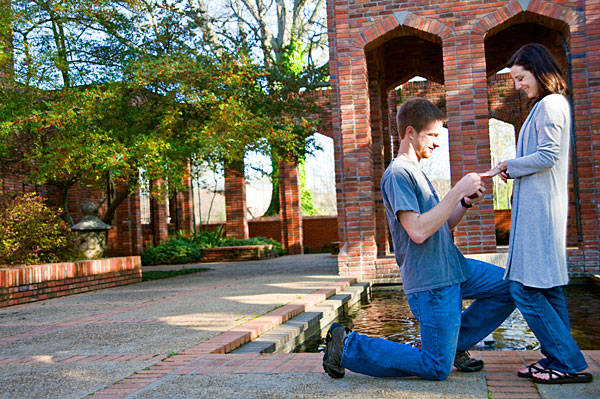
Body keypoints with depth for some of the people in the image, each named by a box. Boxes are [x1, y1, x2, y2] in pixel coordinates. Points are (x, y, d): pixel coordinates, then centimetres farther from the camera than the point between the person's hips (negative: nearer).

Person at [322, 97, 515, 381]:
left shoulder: (415, 172, 17)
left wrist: (466, 203, 1)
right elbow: (419, 231, -27)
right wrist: (457, 191, -21)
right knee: (437, 369, -4)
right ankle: (348, 347, 3)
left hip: (452, 267, 9)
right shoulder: (397, 173, -15)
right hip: (430, 282, -9)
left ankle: (457, 343, 18)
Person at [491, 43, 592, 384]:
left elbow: (547, 155, -18)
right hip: (537, 206, 11)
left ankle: (569, 363, -4)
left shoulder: (549, 105, -9)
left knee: (525, 288, -10)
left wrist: (511, 165, -5)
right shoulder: (550, 105, 21)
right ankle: (557, 358, 16)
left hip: (540, 208, -11)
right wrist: (513, 172, 10)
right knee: (548, 288, 10)